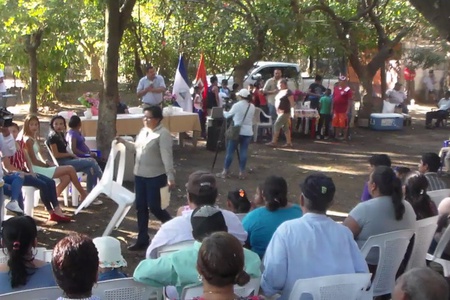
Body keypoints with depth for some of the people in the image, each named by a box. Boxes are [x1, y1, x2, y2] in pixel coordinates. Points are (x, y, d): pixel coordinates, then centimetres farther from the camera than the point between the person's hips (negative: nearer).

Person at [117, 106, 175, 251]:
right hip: (139, 175, 8)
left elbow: (167, 156, -23)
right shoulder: (143, 131, 10)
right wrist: (123, 142, 12)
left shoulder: (163, 134, -16)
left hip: (155, 176, -8)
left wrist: (170, 176, -29)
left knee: (154, 207, -3)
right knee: (140, 207, 10)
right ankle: (142, 240, 20)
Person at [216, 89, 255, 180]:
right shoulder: (252, 107, 6)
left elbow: (228, 115, 7)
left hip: (237, 131, -4)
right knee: (243, 152, 5)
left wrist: (223, 112, 26)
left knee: (230, 151, 3)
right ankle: (242, 173, 4)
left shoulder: (237, 105, -7)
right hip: (248, 132, 4)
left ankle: (225, 172, 6)